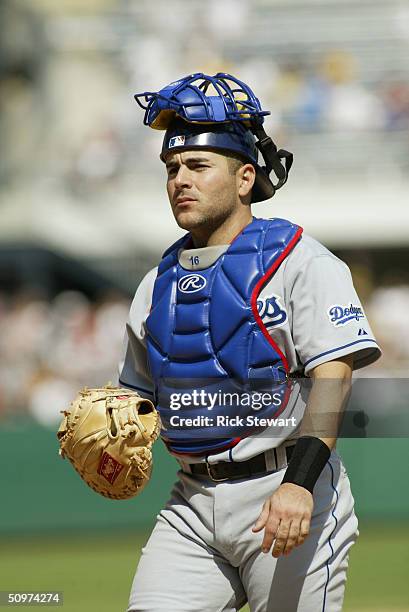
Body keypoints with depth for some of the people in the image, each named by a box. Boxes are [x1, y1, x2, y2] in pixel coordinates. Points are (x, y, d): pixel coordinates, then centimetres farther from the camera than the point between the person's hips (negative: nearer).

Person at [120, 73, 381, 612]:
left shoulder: (298, 260, -4)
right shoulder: (159, 283, 17)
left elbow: (332, 376, -14)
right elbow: (142, 394, 26)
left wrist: (299, 482, -27)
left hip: (289, 498, -5)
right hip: (193, 504, 5)